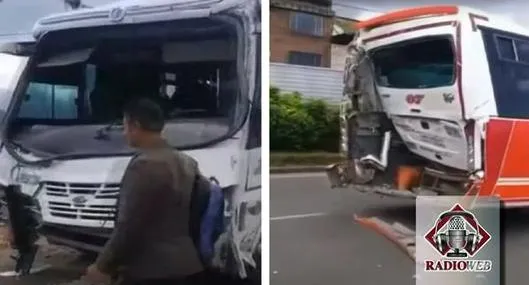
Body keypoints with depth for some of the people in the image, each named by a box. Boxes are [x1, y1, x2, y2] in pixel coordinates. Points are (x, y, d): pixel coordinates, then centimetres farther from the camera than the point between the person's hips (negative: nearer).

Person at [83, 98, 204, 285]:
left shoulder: (144, 165, -16)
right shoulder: (186, 163, 11)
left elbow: (128, 225, -18)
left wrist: (103, 266, -8)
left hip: (148, 268, -9)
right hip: (181, 265, 9)